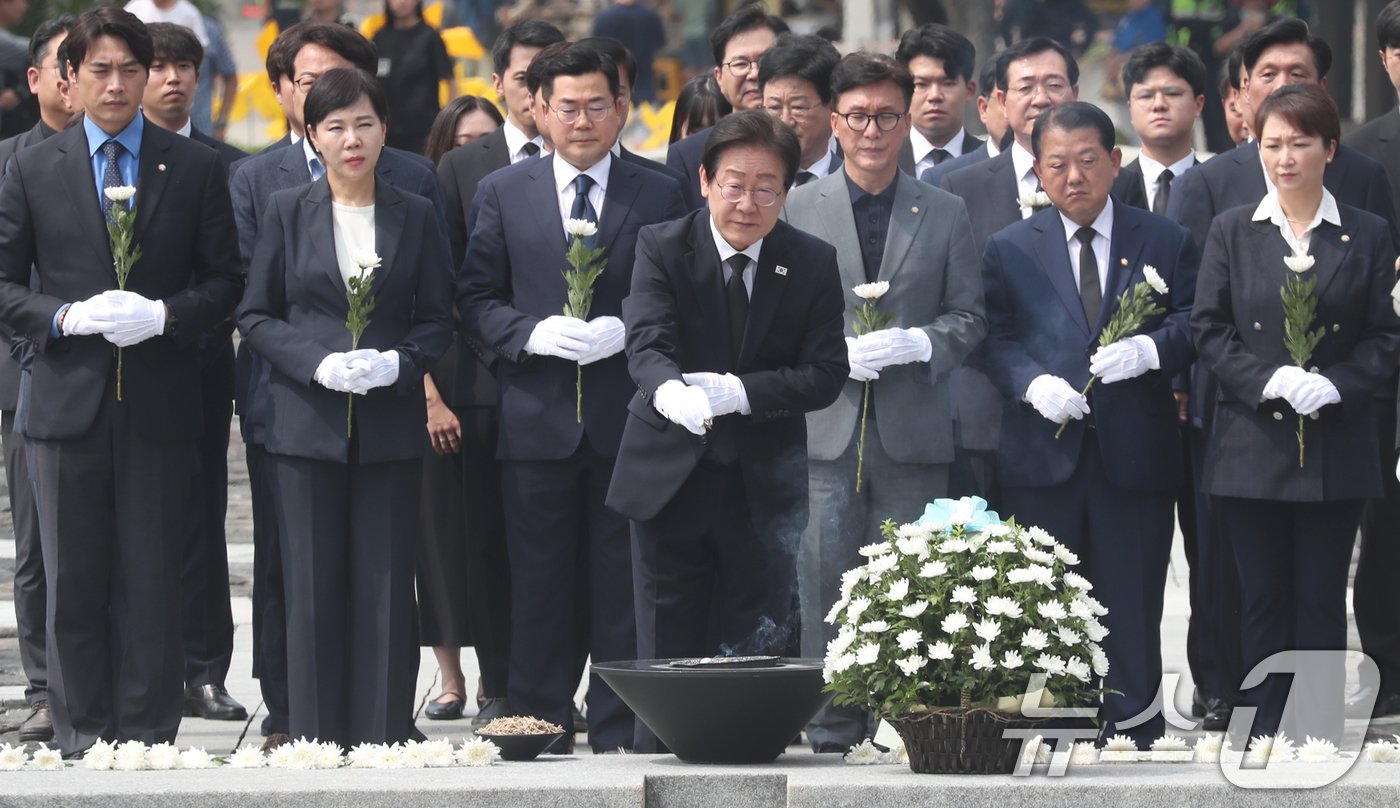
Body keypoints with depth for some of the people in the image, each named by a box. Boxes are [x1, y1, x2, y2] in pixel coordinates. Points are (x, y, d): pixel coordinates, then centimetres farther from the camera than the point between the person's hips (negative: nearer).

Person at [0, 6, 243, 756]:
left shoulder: (195, 168, 6)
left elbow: (224, 280, 6)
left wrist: (162, 315, -12)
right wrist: (68, 317, -12)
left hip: (158, 405, 0)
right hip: (68, 403, 0)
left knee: (152, 583, 1)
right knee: (74, 582, 3)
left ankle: (147, 740, 7)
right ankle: (81, 741, 10)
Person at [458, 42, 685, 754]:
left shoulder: (659, 196, 6)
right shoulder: (503, 194, 9)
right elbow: (476, 297, 7)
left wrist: (623, 332, -13)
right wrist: (531, 334, -11)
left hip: (627, 421, -1)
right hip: (536, 421, 1)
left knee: (622, 589, 1)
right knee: (540, 588, 3)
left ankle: (617, 737, 6)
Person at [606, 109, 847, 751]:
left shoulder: (813, 263, 0)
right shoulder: (662, 247, -4)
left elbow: (826, 373, -6)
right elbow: (647, 344, -19)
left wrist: (738, 392, -23)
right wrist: (668, 389, -43)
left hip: (763, 487, 1)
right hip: (671, 480, -1)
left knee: (757, 651, 4)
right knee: (667, 656, 2)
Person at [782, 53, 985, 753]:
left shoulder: (945, 214, 10)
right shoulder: (799, 210, 9)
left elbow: (968, 317, 9)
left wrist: (917, 343, -10)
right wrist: (833, 352, -9)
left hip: (913, 429, 0)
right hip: (826, 426, 0)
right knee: (825, 581, -4)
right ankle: (832, 728, 1)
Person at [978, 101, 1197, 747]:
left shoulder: (1165, 243, 8)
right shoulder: (1010, 250, 10)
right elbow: (994, 338, 4)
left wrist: (1150, 349, -16)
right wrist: (1033, 383, -13)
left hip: (1135, 452, -1)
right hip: (1043, 455, 1)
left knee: (1131, 613, 1)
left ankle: (1132, 737, 6)